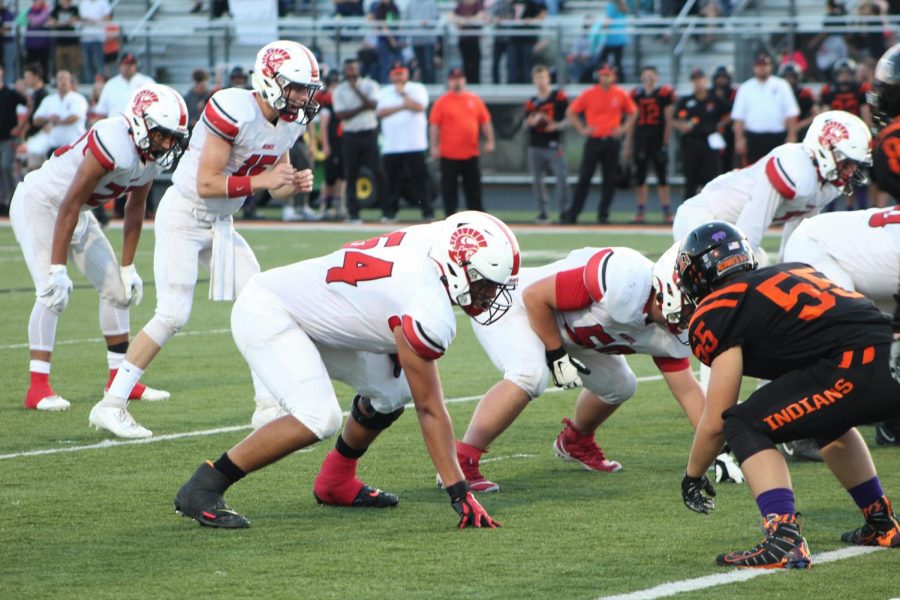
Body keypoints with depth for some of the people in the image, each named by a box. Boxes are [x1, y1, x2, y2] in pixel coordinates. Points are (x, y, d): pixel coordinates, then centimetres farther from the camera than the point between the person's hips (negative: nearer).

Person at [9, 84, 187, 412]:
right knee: (52, 292, -21)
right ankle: (38, 388, -17)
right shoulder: (115, 143, -34)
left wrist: (128, 268, 10)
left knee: (117, 288, 7)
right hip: (38, 203, -9)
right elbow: (70, 205, -31)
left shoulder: (151, 154, -7)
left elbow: (135, 210, 7)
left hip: (77, 212, 9)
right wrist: (58, 270, -29)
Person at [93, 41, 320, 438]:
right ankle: (111, 405, -7)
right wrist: (262, 181, -30)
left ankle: (269, 404, 9)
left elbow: (276, 187, 10)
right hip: (184, 215, -8)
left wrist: (295, 184, -11)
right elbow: (207, 184, -25)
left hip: (220, 223, 8)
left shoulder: (289, 123, 1)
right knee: (173, 315, -14)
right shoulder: (235, 111, -26)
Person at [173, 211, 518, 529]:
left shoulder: (431, 239, -6)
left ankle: (335, 483, 29)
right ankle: (202, 489, -18)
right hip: (266, 314, -10)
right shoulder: (429, 315, -29)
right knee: (318, 417, -27)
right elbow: (430, 410, -23)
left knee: (390, 390, 11)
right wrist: (460, 493, -19)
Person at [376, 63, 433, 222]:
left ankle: (427, 212, -4)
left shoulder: (417, 89, 5)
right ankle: (389, 213, 8)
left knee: (419, 180, -5)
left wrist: (403, 94, -11)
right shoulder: (384, 92, 13)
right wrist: (402, 106, -11)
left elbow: (419, 107, -12)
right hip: (391, 147, 3)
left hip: (414, 145, -3)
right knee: (391, 181, 2)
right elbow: (380, 112, -3)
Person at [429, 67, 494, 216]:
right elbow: (434, 126, -4)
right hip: (449, 155, -3)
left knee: (473, 186, 8)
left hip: (471, 154, 3)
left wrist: (489, 141, 1)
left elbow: (485, 122, 10)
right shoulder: (441, 102, -2)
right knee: (449, 187, -1)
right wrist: (434, 147, -12)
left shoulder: (475, 100, 7)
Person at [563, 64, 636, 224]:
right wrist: (582, 129, -3)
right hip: (593, 140, -2)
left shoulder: (621, 95, 2)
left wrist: (624, 129, 3)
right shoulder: (589, 94, -2)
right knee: (584, 177, -5)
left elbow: (632, 113, 16)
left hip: (612, 141, 2)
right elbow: (571, 112, 5)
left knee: (610, 179, 2)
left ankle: (603, 214, 13)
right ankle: (572, 215, -4)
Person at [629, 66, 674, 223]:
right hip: (641, 139, 3)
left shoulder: (664, 93, -4)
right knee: (640, 176, 6)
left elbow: (668, 121, -3)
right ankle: (641, 211, 13)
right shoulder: (636, 95, 7)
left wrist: (665, 144, -7)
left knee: (662, 176, -1)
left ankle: (666, 212, 4)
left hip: (658, 139, -3)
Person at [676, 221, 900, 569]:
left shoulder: (720, 309, 6)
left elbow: (715, 422, 8)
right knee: (826, 418, 36)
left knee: (744, 425, 3)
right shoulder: (794, 270, 28)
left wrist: (692, 476, 24)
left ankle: (784, 541, -13)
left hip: (859, 368, -8)